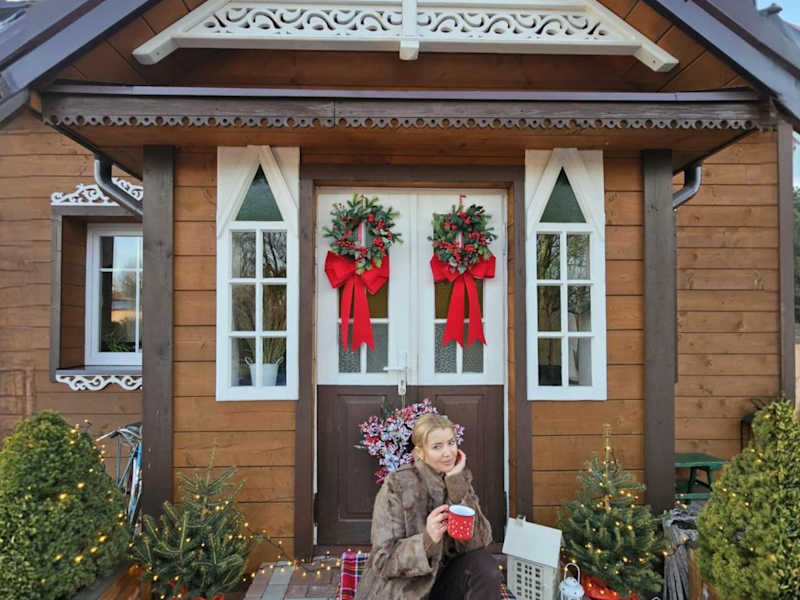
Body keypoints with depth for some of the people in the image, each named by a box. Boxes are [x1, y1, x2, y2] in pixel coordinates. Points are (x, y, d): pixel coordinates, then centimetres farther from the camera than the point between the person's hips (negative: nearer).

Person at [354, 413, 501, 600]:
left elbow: (479, 542, -14)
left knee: (485, 567, -20)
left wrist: (457, 483, -21)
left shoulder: (460, 481, -2)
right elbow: (383, 559, -18)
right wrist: (427, 541, -35)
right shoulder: (397, 485, -16)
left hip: (441, 580, 4)